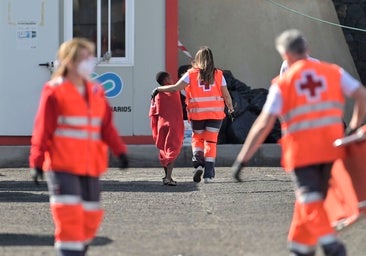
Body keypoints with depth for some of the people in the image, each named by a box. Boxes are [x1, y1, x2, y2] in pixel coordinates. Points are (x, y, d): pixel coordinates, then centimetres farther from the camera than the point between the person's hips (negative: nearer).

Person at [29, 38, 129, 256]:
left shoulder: (96, 92, 12)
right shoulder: (55, 92, -6)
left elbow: (106, 126, 10)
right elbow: (43, 130, -7)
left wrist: (120, 150, -5)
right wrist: (37, 162, -11)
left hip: (91, 167, 6)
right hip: (62, 167, -6)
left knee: (91, 215, 9)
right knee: (69, 214, -13)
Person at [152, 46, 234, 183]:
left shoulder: (191, 74, -1)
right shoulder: (218, 74, 3)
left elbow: (176, 87, -8)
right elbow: (226, 95, 4)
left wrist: (159, 89, 5)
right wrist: (230, 107, 22)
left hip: (197, 113, -1)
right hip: (215, 113, 1)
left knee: (197, 138, 18)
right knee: (211, 142, 5)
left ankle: (198, 163, -7)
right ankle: (209, 174, -1)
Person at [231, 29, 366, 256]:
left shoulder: (282, 84, -1)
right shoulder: (334, 72, 7)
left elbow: (264, 125, -5)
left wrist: (242, 159, -1)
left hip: (301, 150, -4)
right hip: (330, 146, 4)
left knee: (310, 201, -3)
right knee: (311, 197, 17)